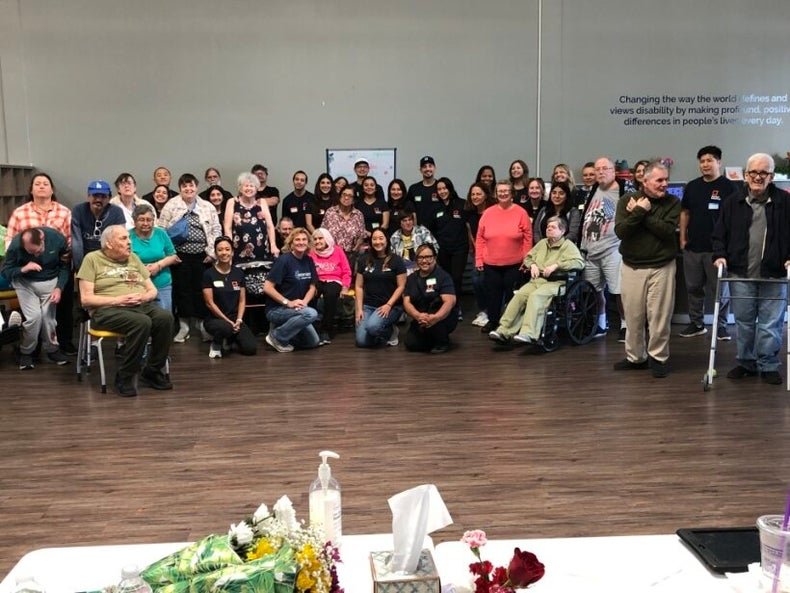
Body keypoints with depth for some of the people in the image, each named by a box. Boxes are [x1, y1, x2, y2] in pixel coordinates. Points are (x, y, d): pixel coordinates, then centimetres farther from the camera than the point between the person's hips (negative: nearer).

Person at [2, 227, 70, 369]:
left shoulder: (58, 239, -21)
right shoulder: (15, 245, -24)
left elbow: (65, 266, -7)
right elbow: (5, 271, -14)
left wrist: (59, 288, -17)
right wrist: (23, 269, -34)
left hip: (50, 281, 1)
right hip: (25, 282, -1)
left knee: (47, 315, -10)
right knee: (34, 316, -16)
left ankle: (52, 349, 14)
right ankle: (26, 352, 7)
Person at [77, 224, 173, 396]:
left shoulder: (133, 258, 20)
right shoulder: (92, 259, 5)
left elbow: (153, 290, 20)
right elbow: (86, 299, -4)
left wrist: (144, 296, -4)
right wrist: (118, 300, -14)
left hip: (142, 306, 5)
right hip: (108, 310, -5)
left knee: (165, 317, -28)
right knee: (141, 322, -36)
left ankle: (152, 372, -11)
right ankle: (125, 377, -20)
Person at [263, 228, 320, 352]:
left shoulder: (309, 261, 3)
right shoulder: (284, 260, -17)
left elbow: (312, 287, 7)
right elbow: (267, 288, -20)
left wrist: (304, 302, -12)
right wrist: (288, 303, -22)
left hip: (297, 309, 7)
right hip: (276, 309, -7)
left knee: (313, 341, 4)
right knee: (311, 314, -31)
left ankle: (281, 327, 18)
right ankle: (276, 336, -13)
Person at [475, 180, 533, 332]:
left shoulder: (521, 213, -3)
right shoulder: (488, 213, 2)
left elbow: (527, 239, -2)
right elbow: (480, 238, 4)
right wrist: (479, 259, 0)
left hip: (514, 264, -1)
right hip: (491, 264, 2)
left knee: (512, 294, 7)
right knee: (492, 294, 8)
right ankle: (492, 321, 22)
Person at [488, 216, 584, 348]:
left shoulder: (568, 245, 3)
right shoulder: (542, 243, 23)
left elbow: (579, 262, -12)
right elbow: (528, 257, 31)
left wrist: (556, 265, -17)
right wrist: (533, 264, 7)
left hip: (556, 282, -5)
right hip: (536, 280, 5)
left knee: (536, 296, -35)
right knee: (519, 295, -23)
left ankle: (529, 334, -43)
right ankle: (504, 331, -29)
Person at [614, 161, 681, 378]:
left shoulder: (672, 203, 0)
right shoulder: (627, 200, 0)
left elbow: (668, 231, -16)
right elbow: (620, 231, -12)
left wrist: (642, 214, -14)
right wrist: (640, 211, -18)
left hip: (662, 267, -1)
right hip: (632, 267, 1)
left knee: (660, 316, 1)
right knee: (633, 316, 8)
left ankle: (658, 357, 17)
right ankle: (635, 357, 23)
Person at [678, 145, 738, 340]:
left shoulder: (729, 187, -3)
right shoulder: (692, 186, 10)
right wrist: (683, 238, 9)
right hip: (693, 247, 5)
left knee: (720, 290, 2)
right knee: (693, 288, 11)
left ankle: (721, 326, 12)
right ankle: (696, 323, 22)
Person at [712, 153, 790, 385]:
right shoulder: (733, 202, 4)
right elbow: (719, 233, 8)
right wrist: (720, 255, -6)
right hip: (741, 274, 1)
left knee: (771, 323, 4)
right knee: (743, 322, 11)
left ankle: (768, 366, 17)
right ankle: (745, 363, 24)